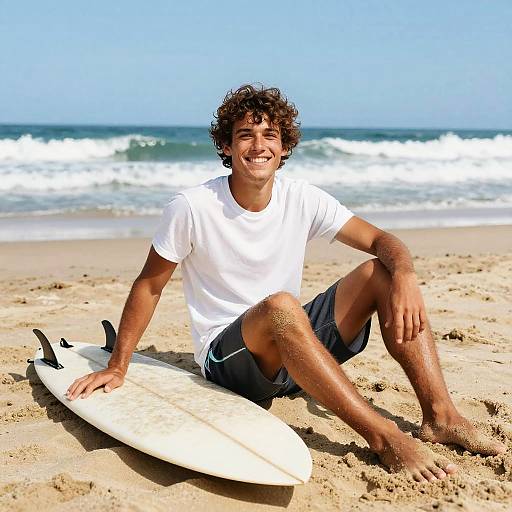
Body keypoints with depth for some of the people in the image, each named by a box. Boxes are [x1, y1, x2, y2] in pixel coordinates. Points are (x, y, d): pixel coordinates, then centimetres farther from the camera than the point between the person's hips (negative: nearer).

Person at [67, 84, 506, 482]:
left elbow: (382, 240, -4)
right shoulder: (191, 208, -14)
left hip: (296, 351, 5)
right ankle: (384, 437, -34)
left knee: (381, 273, -14)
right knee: (279, 306, -38)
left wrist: (404, 275, -27)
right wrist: (117, 367, -7)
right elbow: (149, 286, -5)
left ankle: (440, 416, -19)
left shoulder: (303, 200, -4)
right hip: (227, 359, -4)